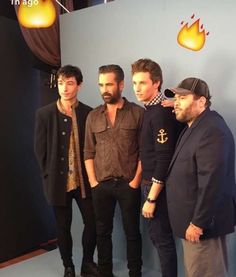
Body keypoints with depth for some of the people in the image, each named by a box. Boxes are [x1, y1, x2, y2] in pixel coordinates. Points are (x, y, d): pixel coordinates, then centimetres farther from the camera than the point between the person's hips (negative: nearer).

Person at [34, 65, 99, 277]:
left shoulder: (89, 113, -1)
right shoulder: (44, 114, -3)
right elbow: (40, 149, 0)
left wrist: (91, 174, -3)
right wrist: (49, 175, -3)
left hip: (84, 180, 1)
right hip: (58, 181, -1)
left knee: (92, 223, 6)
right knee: (63, 227, 11)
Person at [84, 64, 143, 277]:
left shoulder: (138, 113, -4)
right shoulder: (93, 116, 6)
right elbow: (88, 152, 7)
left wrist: (136, 181, -9)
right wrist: (93, 182, 1)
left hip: (128, 184, -3)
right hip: (101, 186, 3)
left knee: (132, 232, 9)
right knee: (103, 232, 14)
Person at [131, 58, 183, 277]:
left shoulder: (161, 113, -19)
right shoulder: (150, 110, 9)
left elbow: (164, 159, -23)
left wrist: (151, 198, -19)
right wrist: (147, 189, 10)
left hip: (158, 187, -9)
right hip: (150, 183, 9)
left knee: (162, 237, 5)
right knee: (156, 235, 19)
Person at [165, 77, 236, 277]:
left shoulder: (211, 130, -21)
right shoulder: (195, 127, 12)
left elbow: (212, 182, -25)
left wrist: (198, 222, -22)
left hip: (203, 222, -9)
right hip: (194, 218, 10)